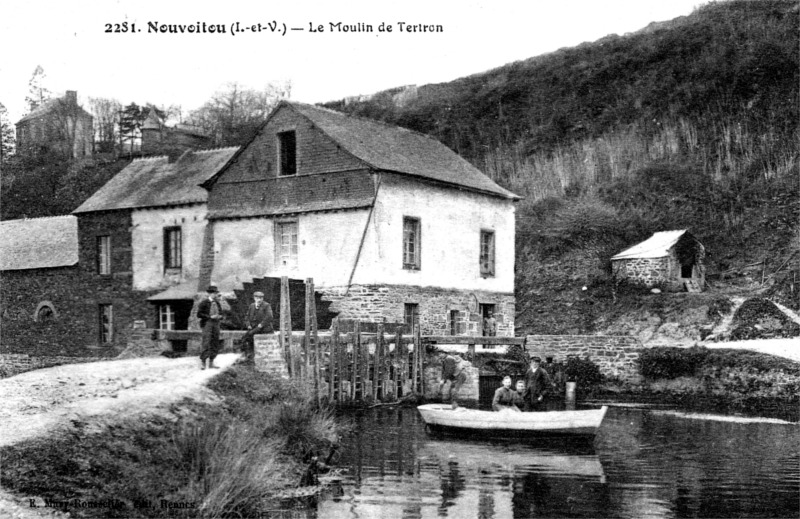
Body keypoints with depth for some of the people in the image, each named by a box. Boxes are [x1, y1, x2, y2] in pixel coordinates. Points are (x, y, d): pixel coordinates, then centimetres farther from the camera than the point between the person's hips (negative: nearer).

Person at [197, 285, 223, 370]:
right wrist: (210, 317, -16)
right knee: (206, 343, -13)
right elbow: (199, 314, -8)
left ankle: (211, 363, 10)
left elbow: (220, 313, 24)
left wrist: (220, 316, -1)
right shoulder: (204, 303, -3)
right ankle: (202, 363, -9)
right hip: (207, 324, -6)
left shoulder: (217, 303, 15)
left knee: (215, 344, 4)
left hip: (216, 324, 6)